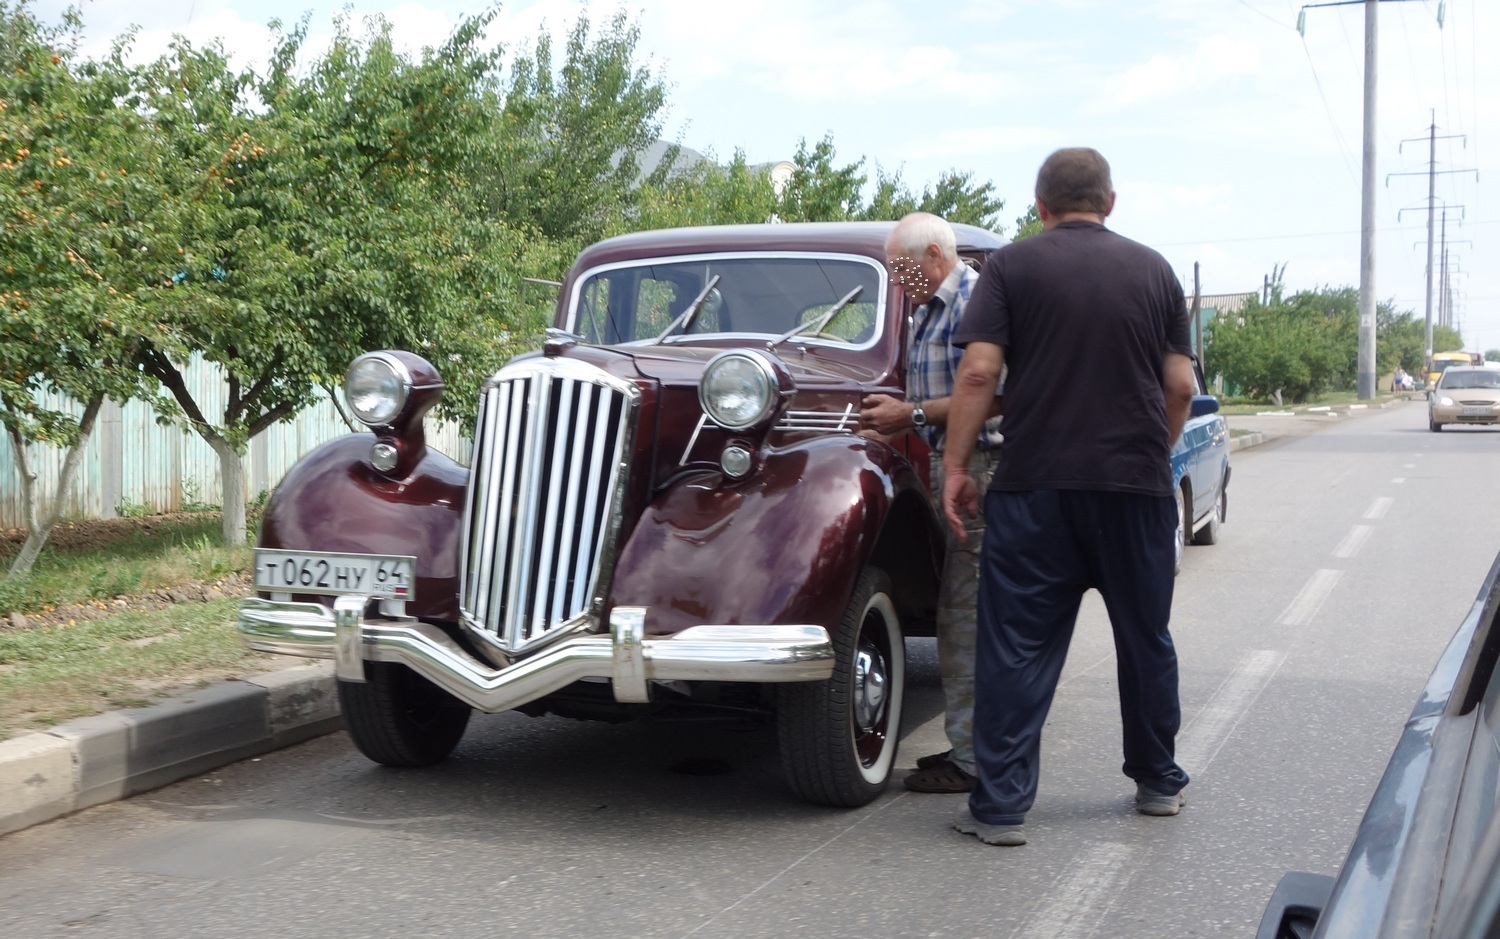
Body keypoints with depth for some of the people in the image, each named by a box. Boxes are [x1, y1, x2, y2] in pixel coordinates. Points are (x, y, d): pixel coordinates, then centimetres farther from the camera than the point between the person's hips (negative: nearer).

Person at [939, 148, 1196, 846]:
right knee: (1145, 638, 16)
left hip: (1035, 487, -2)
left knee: (1017, 645, 2)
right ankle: (1158, 782, 29)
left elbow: (978, 373, -10)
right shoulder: (1154, 270, 8)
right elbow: (1180, 386, 6)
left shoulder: (1012, 266, -1)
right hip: (1137, 484, 3)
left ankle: (1000, 806, 1)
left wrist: (955, 466, -4)